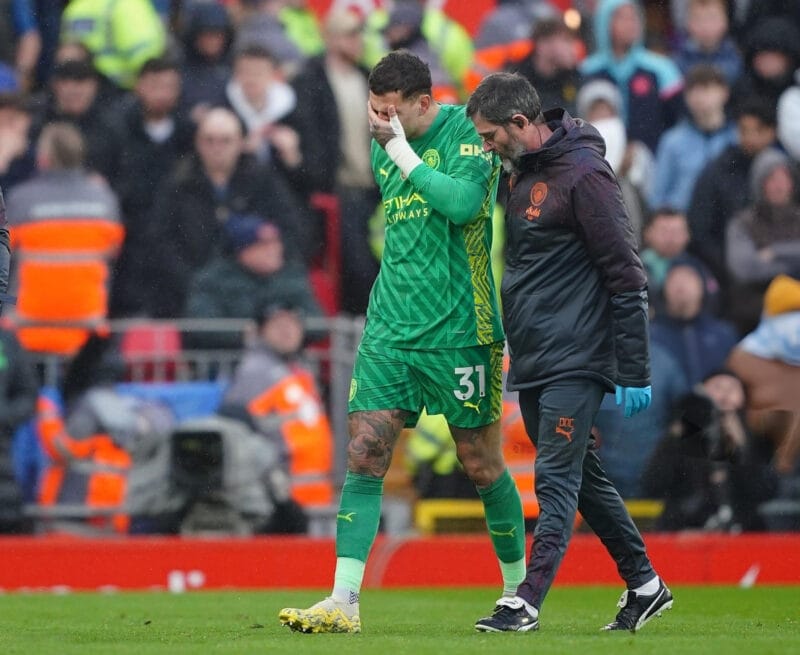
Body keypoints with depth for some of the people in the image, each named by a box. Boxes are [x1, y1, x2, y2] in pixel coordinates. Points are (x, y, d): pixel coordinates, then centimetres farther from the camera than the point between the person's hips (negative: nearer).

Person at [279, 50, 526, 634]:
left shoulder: (467, 130, -7)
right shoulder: (384, 148, 13)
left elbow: (462, 202, -23)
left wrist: (401, 150, -17)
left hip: (459, 330, -5)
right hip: (390, 332, 6)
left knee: (482, 465, 4)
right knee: (364, 456, -7)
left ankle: (519, 586, 23)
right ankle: (344, 602, -11)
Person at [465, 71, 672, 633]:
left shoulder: (583, 174, -15)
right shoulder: (524, 172, 13)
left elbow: (626, 276, -15)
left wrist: (634, 372, -16)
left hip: (575, 361, -9)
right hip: (533, 364, 9)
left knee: (557, 480, -10)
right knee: (584, 478, 14)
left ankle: (528, 602, -13)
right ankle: (644, 584, 23)